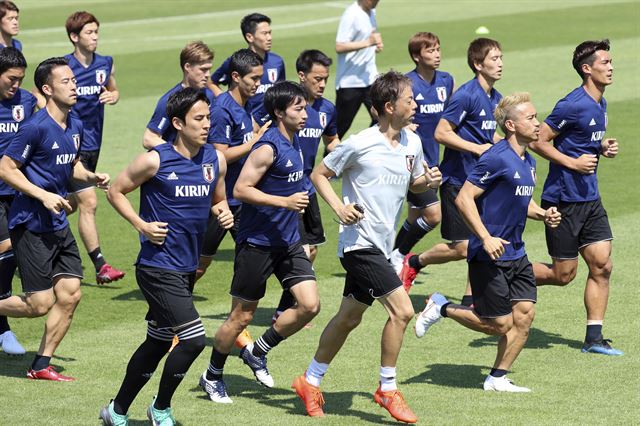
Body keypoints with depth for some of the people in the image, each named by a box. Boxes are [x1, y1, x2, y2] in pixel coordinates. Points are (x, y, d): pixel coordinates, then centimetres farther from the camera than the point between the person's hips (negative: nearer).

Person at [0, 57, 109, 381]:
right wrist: (43, 195, -19)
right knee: (40, 304, -7)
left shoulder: (75, 127, 7)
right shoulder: (36, 128, -17)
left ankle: (41, 366, 15)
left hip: (58, 225, 8)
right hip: (31, 225, -8)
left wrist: (91, 177, 4)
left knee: (70, 294, 3)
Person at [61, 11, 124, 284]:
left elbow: (113, 90, 20)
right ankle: (100, 267, -10)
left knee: (71, 204, 16)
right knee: (88, 202, -11)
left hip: (93, 145, 6)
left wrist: (113, 96, -2)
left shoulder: (106, 64, 3)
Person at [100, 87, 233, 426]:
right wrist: (142, 225, -11)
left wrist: (223, 212, -3)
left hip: (187, 268, 7)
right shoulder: (155, 161, -12)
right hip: (158, 267, -7)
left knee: (157, 343, 15)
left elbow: (218, 201, 20)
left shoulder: (216, 160, 4)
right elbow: (116, 191, -1)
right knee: (194, 338, -15)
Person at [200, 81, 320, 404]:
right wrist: (285, 202, -26)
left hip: (288, 243, 8)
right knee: (242, 316, 2)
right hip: (257, 242, -8)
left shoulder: (294, 144, 9)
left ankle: (257, 352, 16)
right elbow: (241, 189, -22)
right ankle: (212, 377, 20)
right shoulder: (268, 147, -18)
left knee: (310, 305, -3)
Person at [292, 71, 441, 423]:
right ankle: (388, 390, -3)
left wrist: (428, 181, -1)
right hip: (360, 243, -8)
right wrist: (339, 208, -17)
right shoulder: (360, 144, -13)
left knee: (349, 317, 16)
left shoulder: (412, 143, 6)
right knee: (402, 309, -16)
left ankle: (310, 382, 31)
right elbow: (319, 175, -3)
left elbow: (413, 184, 21)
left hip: (381, 245, 8)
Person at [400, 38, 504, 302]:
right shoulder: (466, 95, -16)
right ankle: (414, 262, 17)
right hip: (458, 179, -8)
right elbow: (441, 133, -18)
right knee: (462, 248, -6)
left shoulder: (496, 98, 9)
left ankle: (470, 300, 12)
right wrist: (478, 148, -20)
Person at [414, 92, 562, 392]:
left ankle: (497, 378, 12)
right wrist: (486, 238, -23)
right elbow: (464, 198, -18)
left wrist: (542, 214, 6)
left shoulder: (528, 162, 11)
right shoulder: (497, 158, -17)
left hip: (516, 255, 8)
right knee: (500, 324, -4)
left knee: (524, 314, 0)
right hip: (489, 255, -8)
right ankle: (441, 308, 17)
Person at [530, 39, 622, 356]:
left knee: (602, 265, 2)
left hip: (589, 199, 8)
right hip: (563, 199, -8)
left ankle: (594, 338, 6)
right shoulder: (573, 105, -17)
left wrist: (604, 148, 6)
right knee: (563, 275, -1)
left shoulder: (600, 104, 11)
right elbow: (538, 141, -16)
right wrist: (573, 162, -20)